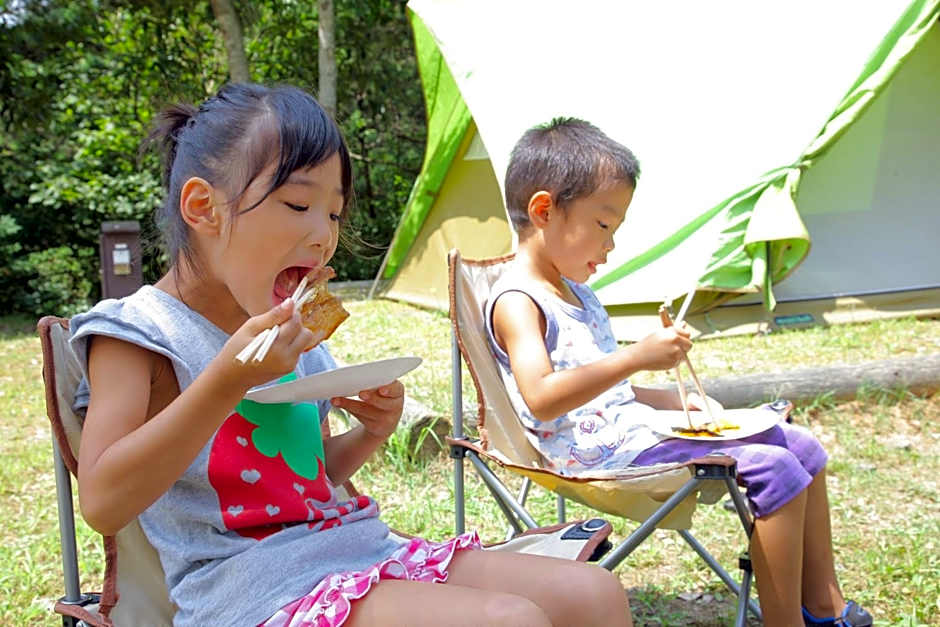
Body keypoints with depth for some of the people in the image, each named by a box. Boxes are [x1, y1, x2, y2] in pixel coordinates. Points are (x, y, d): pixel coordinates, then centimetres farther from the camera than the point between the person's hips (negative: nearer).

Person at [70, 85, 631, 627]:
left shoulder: (298, 342, 15)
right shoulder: (137, 334, -5)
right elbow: (103, 503, -19)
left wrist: (372, 432, 5)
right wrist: (228, 378, -26)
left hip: (355, 547, 8)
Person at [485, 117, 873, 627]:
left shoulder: (576, 294, 18)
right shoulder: (515, 302, -13)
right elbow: (541, 399, -28)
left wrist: (671, 401, 13)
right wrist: (636, 356, -29)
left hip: (631, 426, 10)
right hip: (607, 450, -10)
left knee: (801, 446, 8)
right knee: (773, 469, -20)